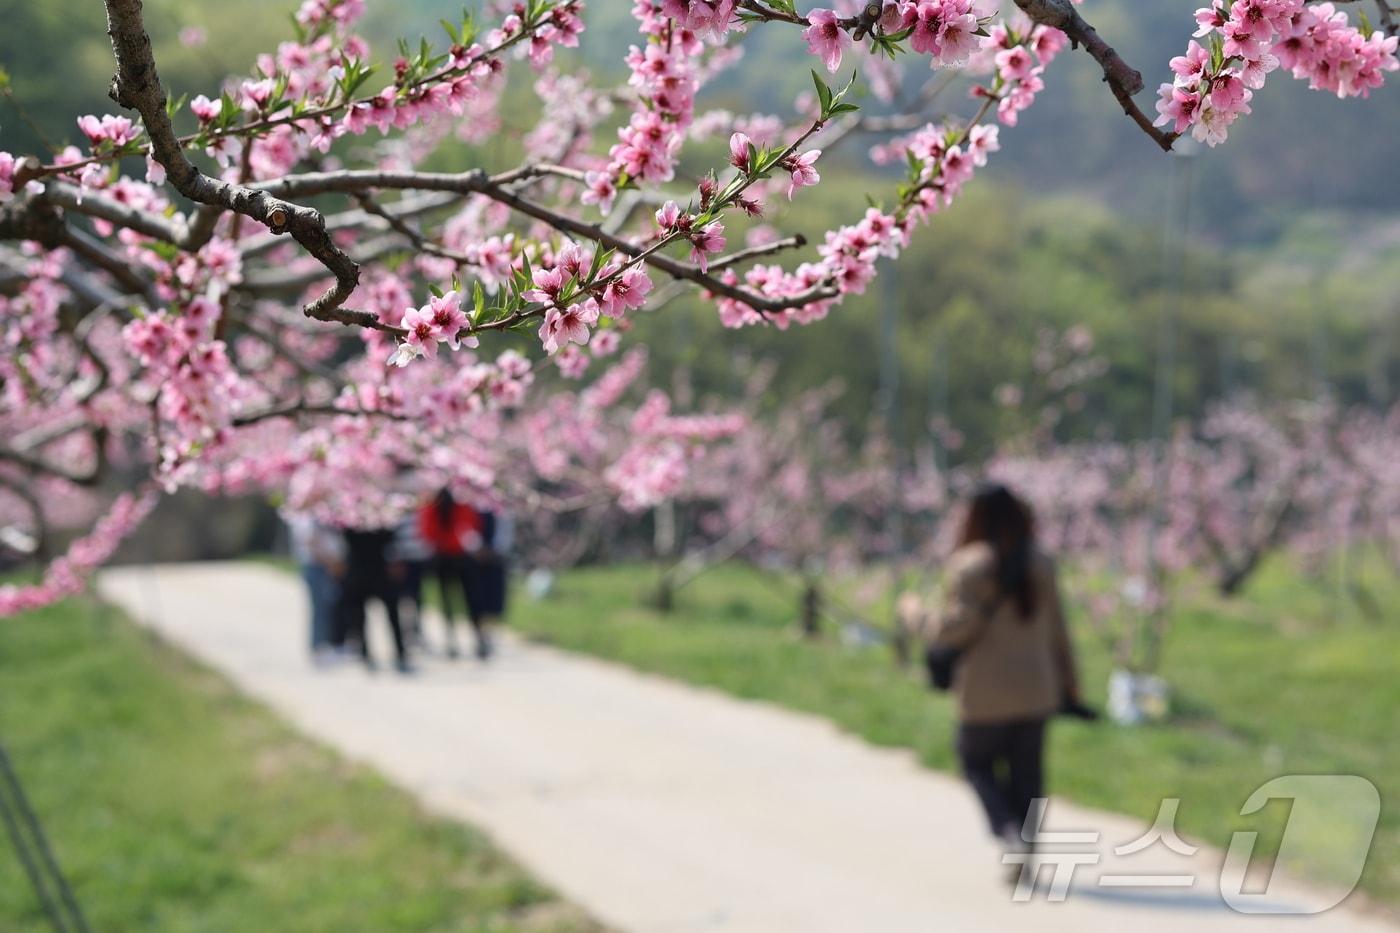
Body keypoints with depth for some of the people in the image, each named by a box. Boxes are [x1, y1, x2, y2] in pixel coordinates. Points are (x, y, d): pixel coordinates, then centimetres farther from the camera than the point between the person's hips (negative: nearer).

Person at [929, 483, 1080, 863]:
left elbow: (953, 625, -18)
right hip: (1036, 688, 4)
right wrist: (1069, 683, 12)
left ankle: (1010, 831, -8)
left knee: (977, 762, 14)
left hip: (985, 691, -4)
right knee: (1026, 774, 11)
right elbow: (1056, 630, 7)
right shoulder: (1041, 563, 4)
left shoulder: (970, 564, -10)